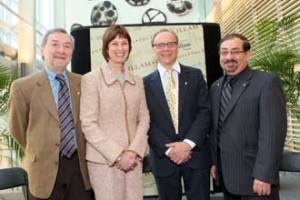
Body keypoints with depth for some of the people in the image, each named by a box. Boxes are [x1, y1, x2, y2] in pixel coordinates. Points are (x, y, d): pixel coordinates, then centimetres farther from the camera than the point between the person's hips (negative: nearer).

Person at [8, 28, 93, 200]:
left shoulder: (82, 83, 2)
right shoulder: (23, 86, -6)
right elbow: (18, 129, 4)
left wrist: (79, 152, 10)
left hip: (80, 166, 3)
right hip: (46, 169, -2)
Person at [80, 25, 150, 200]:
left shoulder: (137, 81, 10)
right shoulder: (91, 79, -5)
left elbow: (144, 118, 8)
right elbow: (88, 124, -9)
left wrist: (134, 150, -6)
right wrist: (117, 155, -12)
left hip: (133, 158, 4)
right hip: (104, 160, -4)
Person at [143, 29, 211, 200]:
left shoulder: (195, 75, 4)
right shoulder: (146, 83, 3)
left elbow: (205, 111, -3)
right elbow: (146, 122, -1)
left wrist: (188, 143, -14)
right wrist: (167, 149, -12)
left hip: (196, 153, 0)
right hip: (163, 157, 0)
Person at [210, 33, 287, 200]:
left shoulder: (267, 82, -11)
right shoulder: (216, 87, 10)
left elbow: (273, 131, -17)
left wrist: (264, 175, -20)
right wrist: (214, 161, 10)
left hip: (254, 177, -6)